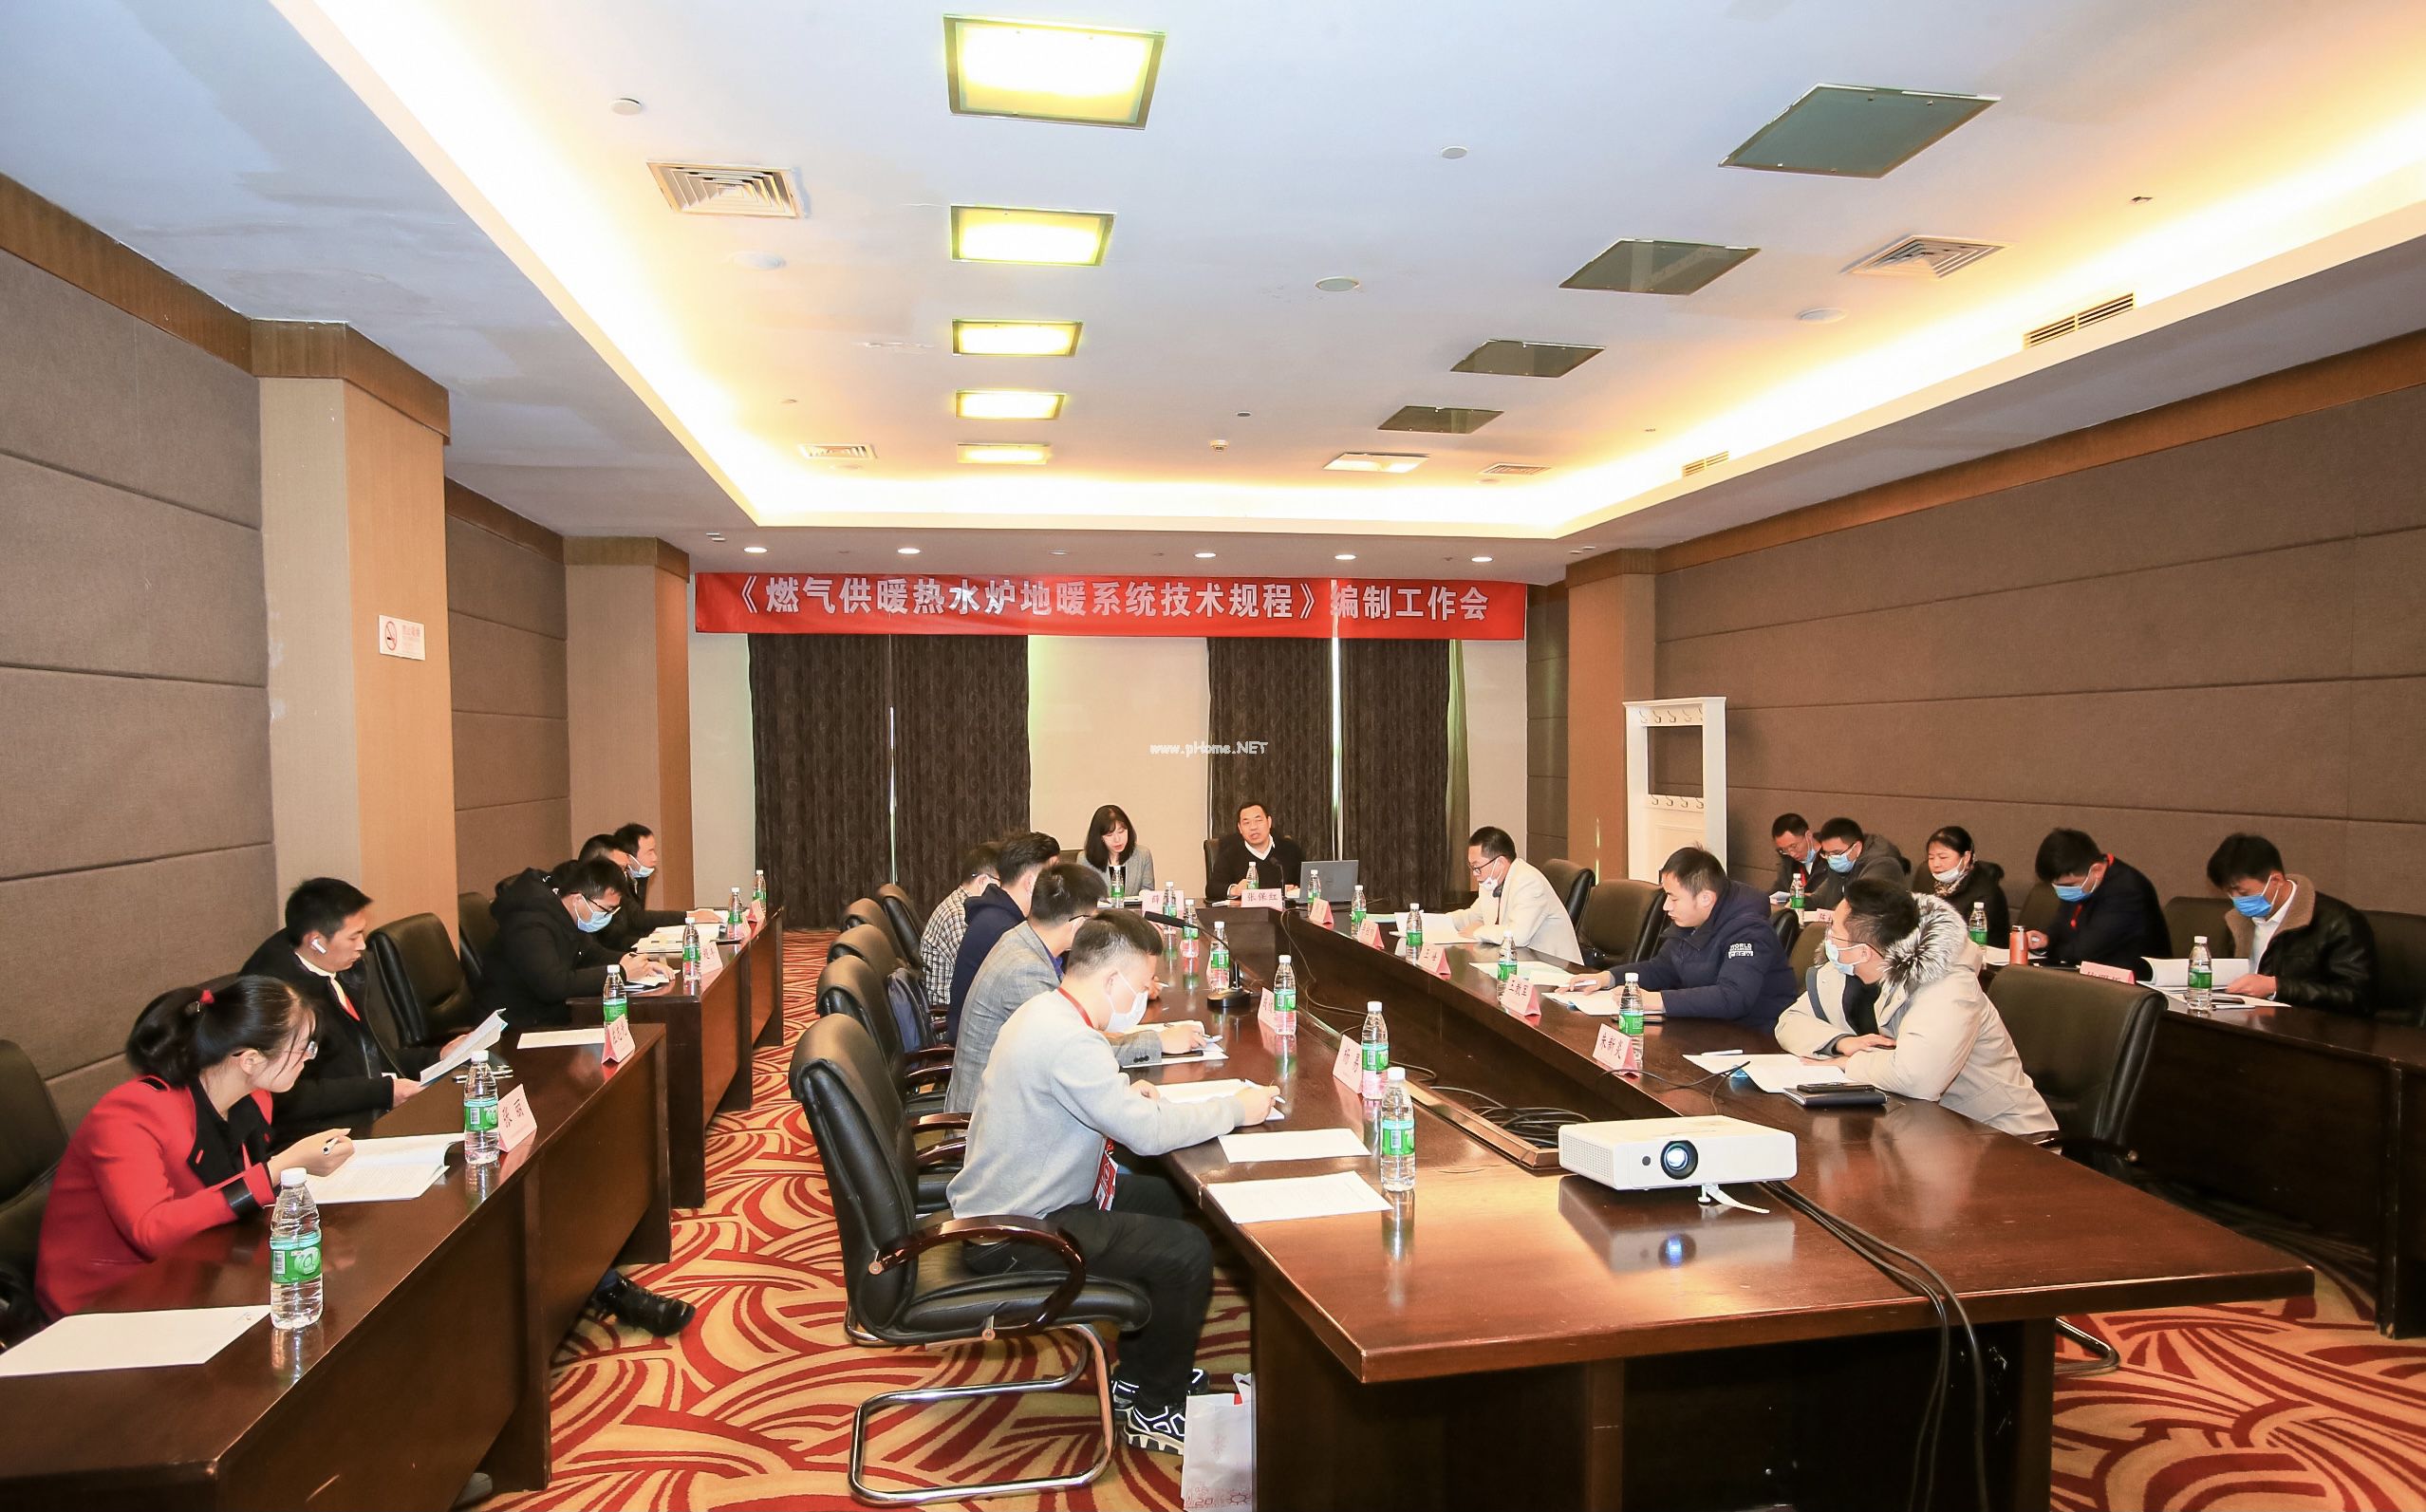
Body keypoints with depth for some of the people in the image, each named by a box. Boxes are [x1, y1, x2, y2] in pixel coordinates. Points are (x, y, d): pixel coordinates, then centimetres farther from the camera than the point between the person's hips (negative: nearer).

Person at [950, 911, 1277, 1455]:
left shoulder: (1045, 1011, 4)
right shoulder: (1068, 1041, -28)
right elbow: (1148, 1132, -28)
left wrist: (1122, 1093, 4)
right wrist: (1236, 1109, -14)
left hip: (1008, 1202, 11)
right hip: (1013, 1238, -11)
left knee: (1167, 1200, 20)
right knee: (1187, 1251, -13)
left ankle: (1141, 1371, 31)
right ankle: (1156, 1413, 9)